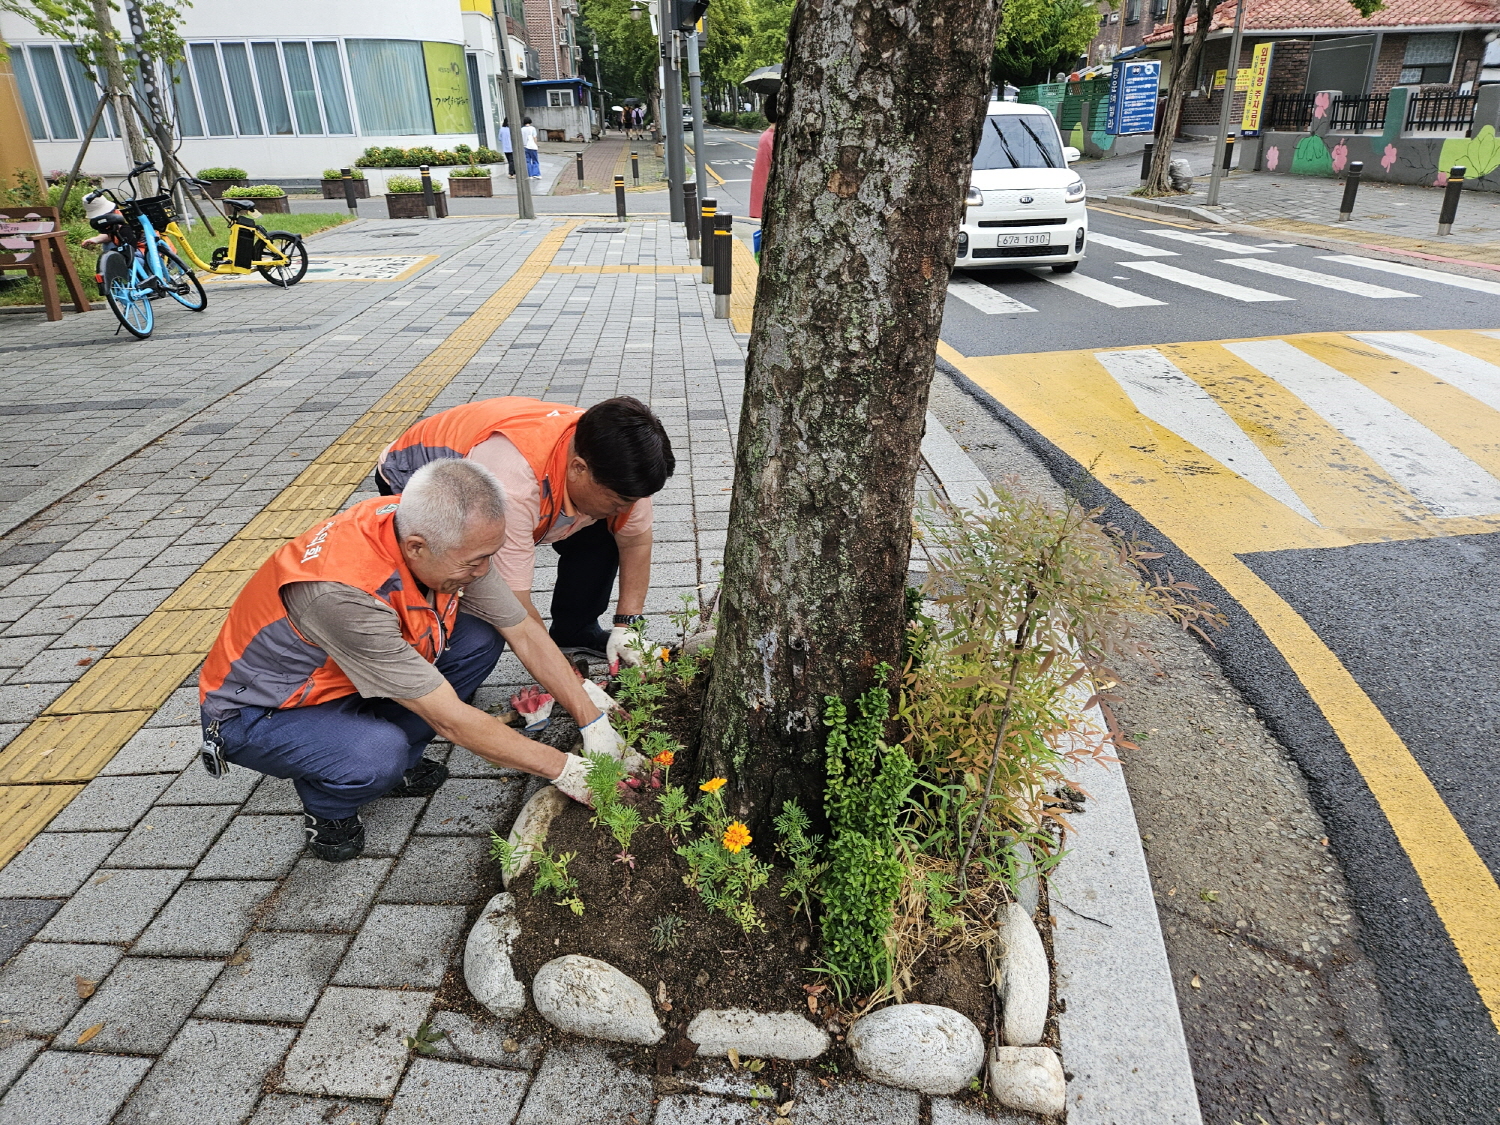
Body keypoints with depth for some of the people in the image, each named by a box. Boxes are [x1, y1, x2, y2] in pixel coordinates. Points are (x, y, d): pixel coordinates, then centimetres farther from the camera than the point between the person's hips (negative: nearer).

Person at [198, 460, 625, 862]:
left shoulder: (433, 537, -19)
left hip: (343, 680, 7)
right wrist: (565, 771, -26)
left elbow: (527, 634, -10)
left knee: (480, 637, -11)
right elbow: (450, 719, -33)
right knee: (377, 755, -36)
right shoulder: (344, 592, -39)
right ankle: (326, 806, 0)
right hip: (257, 713, -7)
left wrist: (595, 725, -13)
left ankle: (391, 764, 5)